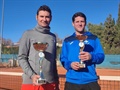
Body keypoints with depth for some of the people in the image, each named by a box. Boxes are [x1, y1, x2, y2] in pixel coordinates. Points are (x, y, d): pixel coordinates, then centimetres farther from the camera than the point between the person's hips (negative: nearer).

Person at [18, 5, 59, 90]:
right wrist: (32, 75, -16)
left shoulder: (53, 37, 12)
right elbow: (21, 58, -3)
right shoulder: (28, 34, 1)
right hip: (31, 82, -3)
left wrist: (56, 80, 11)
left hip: (50, 82, 3)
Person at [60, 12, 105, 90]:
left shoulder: (94, 38, 8)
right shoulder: (67, 40, 11)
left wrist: (91, 56, -20)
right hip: (72, 81, 1)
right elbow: (63, 59, 8)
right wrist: (70, 64, -13)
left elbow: (101, 56, 1)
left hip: (90, 81, 0)